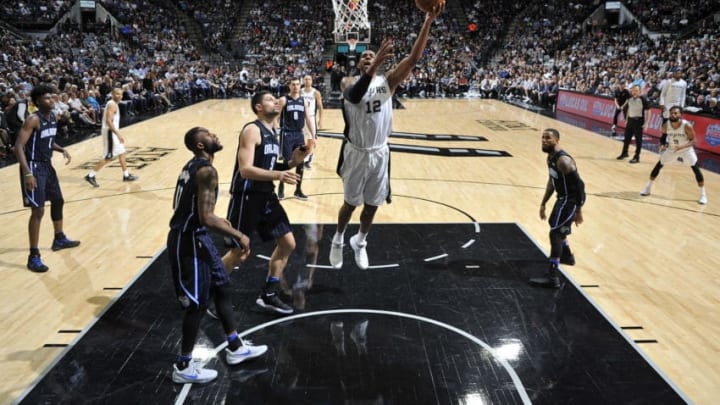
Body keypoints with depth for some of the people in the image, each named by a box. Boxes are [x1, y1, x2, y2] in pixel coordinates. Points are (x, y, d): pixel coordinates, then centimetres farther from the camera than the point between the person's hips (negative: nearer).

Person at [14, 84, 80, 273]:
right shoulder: (33, 119, -20)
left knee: (58, 200, 21)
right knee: (38, 210, -11)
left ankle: (59, 239, 42)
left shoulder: (52, 116, 6)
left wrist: (62, 150, 2)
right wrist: (27, 173, -32)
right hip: (34, 167, -9)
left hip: (47, 165, 9)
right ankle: (34, 257, -3)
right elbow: (18, 146, -24)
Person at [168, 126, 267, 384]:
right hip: (189, 241, -10)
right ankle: (183, 368, 18)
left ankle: (235, 348, 32)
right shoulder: (207, 171, -22)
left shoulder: (193, 166, 10)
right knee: (197, 304, 2)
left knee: (222, 288, 18)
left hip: (194, 236, 10)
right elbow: (207, 218, -29)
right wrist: (239, 236, -19)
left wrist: (217, 221, 26)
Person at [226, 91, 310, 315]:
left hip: (267, 195, 9)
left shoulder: (272, 132, 12)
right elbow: (246, 169, -25)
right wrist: (278, 175, -36)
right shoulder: (252, 130, -15)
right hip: (247, 196, -9)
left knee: (288, 244, 9)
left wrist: (291, 162, 3)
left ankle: (268, 296, 21)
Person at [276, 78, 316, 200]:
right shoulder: (284, 100, -4)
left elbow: (309, 119, 11)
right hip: (287, 134, -4)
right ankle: (281, 188, 15)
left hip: (299, 135, 4)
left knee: (300, 164, 7)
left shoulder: (304, 101, 8)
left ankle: (298, 190, 18)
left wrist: (313, 136, 6)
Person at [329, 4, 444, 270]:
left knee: (373, 205, 13)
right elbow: (355, 95, -32)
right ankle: (338, 241, 36)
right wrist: (376, 64, -44)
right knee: (351, 203, 11)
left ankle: (360, 243, 38)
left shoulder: (387, 81, 0)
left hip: (380, 153, 3)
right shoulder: (349, 82, -7)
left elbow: (414, 58, -12)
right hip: (356, 153, -3)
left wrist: (428, 23, -23)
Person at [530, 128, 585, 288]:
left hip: (571, 200, -10)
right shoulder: (550, 157, 5)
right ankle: (567, 256, 55)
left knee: (555, 234, -15)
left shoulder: (563, 161, -26)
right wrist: (543, 203, 17)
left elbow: (579, 184, -25)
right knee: (555, 225, 30)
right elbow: (552, 181, 17)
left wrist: (578, 210, -24)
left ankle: (552, 277, -14)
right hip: (563, 198, 11)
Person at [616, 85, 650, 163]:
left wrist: (646, 123, -16)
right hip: (630, 120, 6)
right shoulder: (630, 99, 4)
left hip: (639, 121, -6)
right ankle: (624, 153, 32)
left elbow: (648, 111, -11)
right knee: (627, 138, 15)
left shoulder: (643, 99, -13)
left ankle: (637, 157, 7)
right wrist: (627, 120, 19)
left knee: (638, 140, 0)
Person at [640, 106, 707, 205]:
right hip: (671, 149, 3)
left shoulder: (687, 126, -30)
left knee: (696, 169, -8)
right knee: (658, 165, 2)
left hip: (686, 149, -3)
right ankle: (648, 187, 18)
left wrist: (682, 146, -41)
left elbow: (693, 141, -23)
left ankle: (703, 194, 4)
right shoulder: (666, 125, -20)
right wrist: (662, 145, -18)